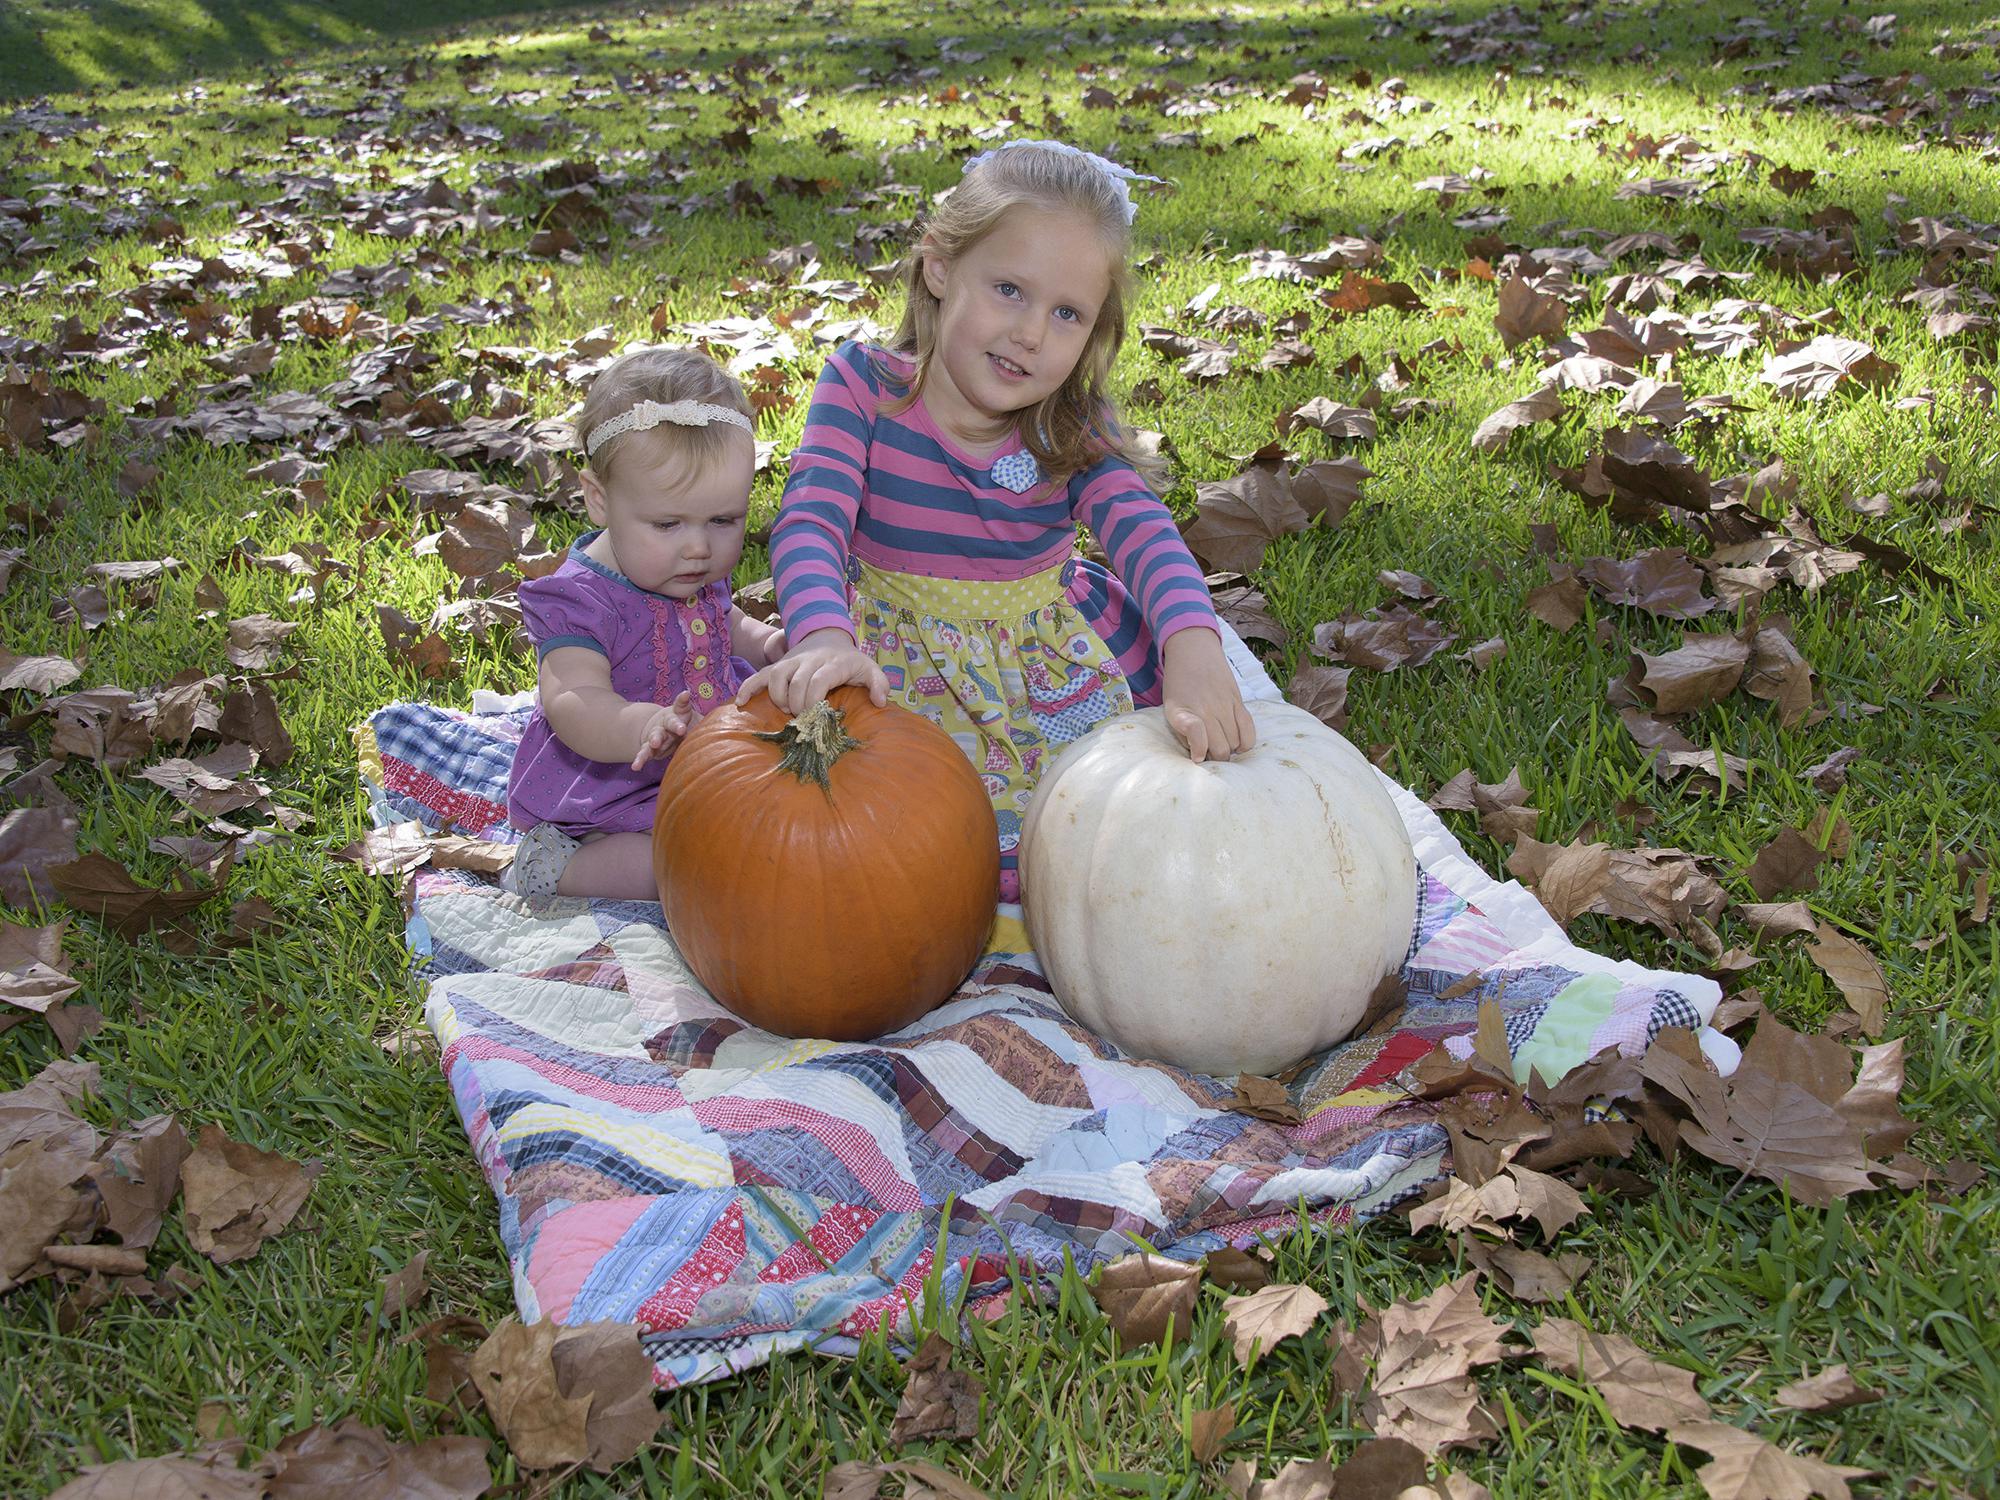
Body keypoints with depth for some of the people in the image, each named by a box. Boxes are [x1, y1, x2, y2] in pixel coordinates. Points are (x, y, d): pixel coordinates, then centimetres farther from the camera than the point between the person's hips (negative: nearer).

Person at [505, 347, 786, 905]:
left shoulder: (701, 569, 0)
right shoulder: (579, 599, -26)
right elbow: (574, 701, -40)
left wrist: (764, 642, 0)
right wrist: (645, 727, -62)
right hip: (610, 804, -8)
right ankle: (554, 867, -11)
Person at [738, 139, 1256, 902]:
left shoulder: (1074, 429, -7)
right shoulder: (863, 386, -13)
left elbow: (1142, 528, -23)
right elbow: (811, 520, -23)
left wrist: (1193, 648, -45)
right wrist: (823, 637, -46)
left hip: (1052, 656, 3)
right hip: (907, 662, -3)